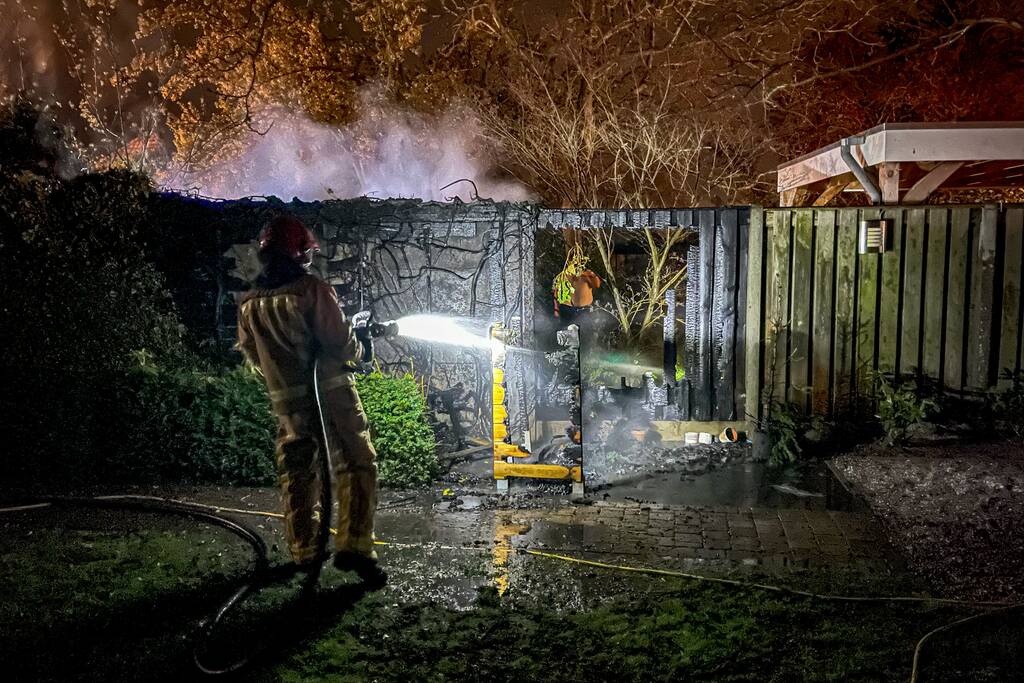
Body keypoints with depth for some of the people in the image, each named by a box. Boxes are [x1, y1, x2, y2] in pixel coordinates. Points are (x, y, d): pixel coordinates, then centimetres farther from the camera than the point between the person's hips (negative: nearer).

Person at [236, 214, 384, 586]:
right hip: (331, 391, -5)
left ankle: (303, 553, 20)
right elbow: (340, 341, -15)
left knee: (296, 473, 14)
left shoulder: (248, 303, 6)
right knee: (355, 465, 0)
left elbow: (251, 353, 15)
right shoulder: (312, 289, -13)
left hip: (286, 399, 6)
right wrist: (361, 349, 6)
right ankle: (353, 547, -8)